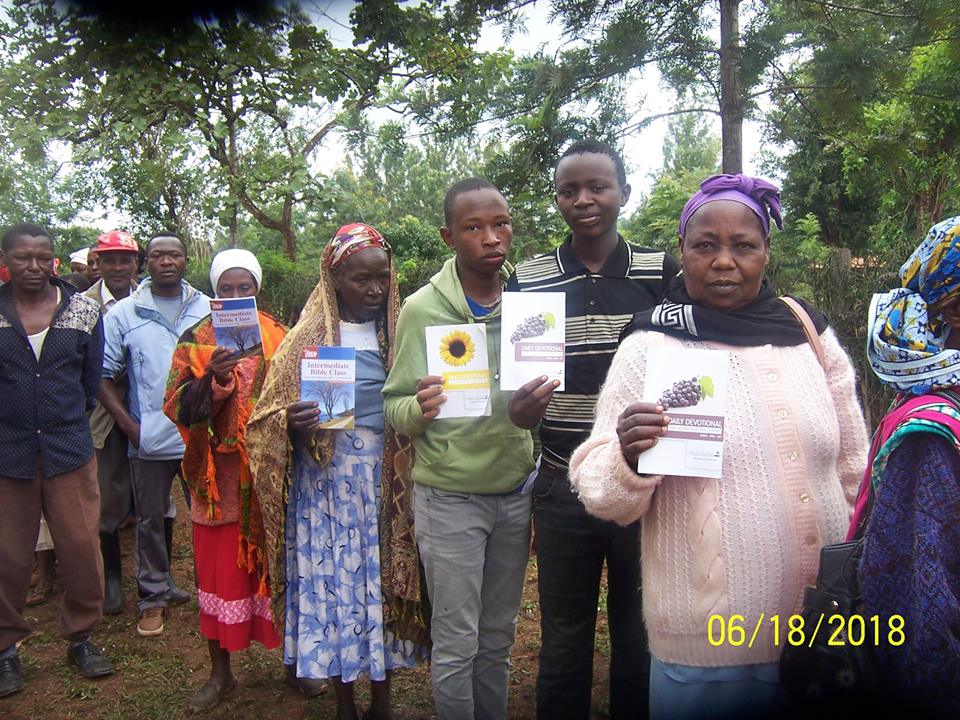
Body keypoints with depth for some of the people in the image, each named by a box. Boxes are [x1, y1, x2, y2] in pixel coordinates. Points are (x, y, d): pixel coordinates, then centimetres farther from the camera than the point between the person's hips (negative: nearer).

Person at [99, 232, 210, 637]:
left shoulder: (208, 309, 4)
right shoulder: (123, 313, 1)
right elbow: (104, 376, 1)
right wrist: (128, 423, -8)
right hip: (149, 438, -1)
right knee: (152, 520, 10)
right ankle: (154, 596, 24)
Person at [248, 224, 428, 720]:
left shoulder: (400, 333, 6)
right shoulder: (307, 338, 1)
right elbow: (273, 423, 1)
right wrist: (293, 425, -21)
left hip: (389, 483, 1)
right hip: (327, 484, -1)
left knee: (384, 580, 7)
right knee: (332, 582, 3)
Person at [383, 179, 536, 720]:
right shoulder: (422, 308, -9)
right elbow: (394, 407, -8)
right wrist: (417, 410, -28)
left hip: (516, 492, 4)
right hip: (450, 497, -4)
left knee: (499, 637, 18)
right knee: (457, 644, 7)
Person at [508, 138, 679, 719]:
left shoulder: (663, 272, -1)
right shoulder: (529, 280, 1)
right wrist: (521, 410, -17)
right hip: (564, 486, 1)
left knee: (640, 634, 16)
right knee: (564, 638, 15)